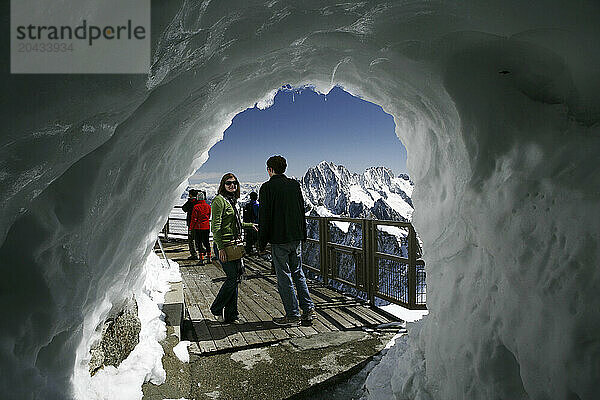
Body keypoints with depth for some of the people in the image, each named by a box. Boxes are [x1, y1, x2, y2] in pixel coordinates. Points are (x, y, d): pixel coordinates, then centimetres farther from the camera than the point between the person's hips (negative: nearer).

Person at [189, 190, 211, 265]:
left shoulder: (196, 207, -12)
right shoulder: (208, 206, 3)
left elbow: (194, 218, -9)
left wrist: (191, 227, -1)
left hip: (198, 227, -4)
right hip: (206, 227, 5)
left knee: (199, 243, 1)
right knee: (206, 242, 13)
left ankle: (201, 259, 0)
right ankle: (208, 257, 16)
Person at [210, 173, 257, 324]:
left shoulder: (233, 201, 17)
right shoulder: (219, 200, -10)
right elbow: (216, 226, -16)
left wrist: (250, 225, 36)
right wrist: (220, 248, -20)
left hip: (234, 244, 9)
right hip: (224, 245, -8)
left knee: (234, 278, 8)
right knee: (233, 278, -8)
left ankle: (231, 315, 17)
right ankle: (216, 308, 12)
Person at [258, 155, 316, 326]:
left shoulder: (267, 187, -8)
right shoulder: (295, 184, 8)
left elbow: (264, 216, -10)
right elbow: (302, 210, 12)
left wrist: (262, 242, -3)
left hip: (278, 239, -6)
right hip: (296, 237, 6)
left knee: (284, 277, 3)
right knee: (298, 273, 16)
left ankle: (293, 315, 10)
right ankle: (308, 309, 18)